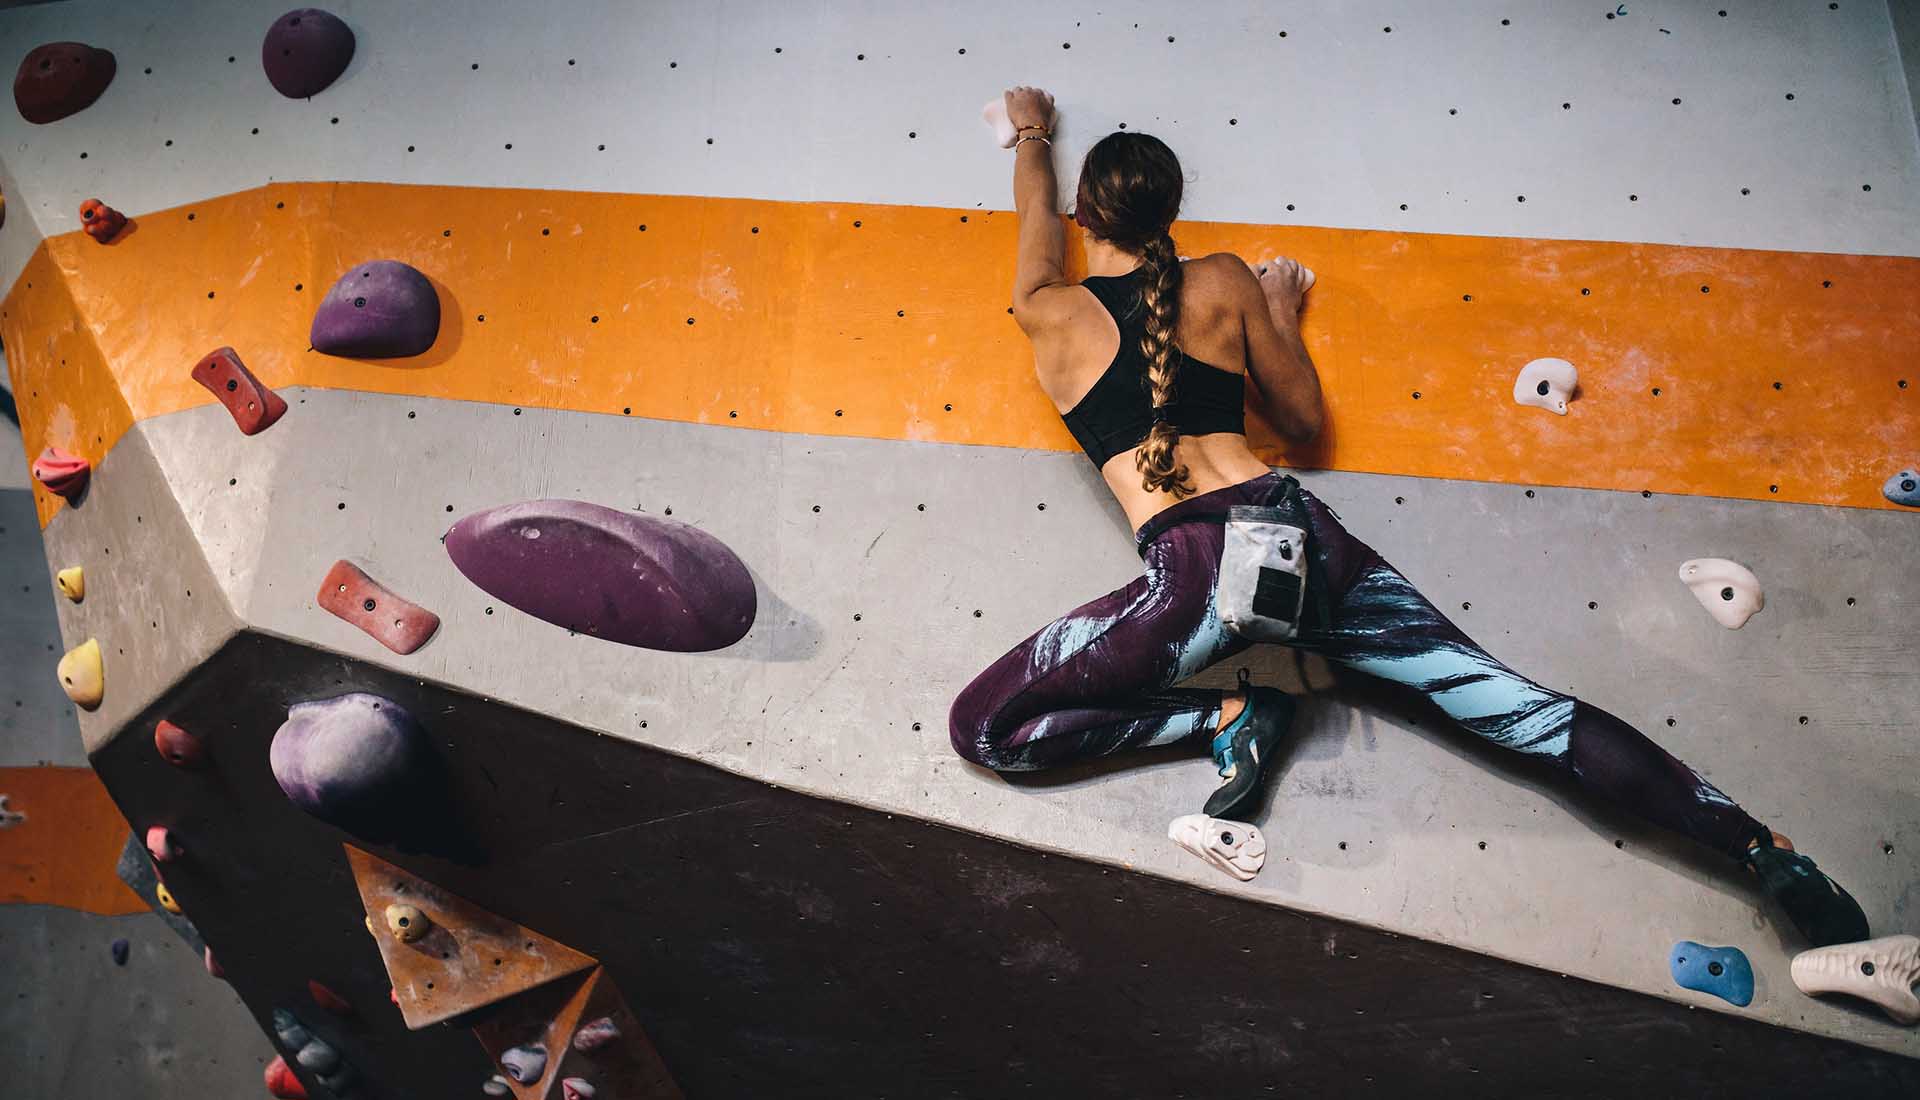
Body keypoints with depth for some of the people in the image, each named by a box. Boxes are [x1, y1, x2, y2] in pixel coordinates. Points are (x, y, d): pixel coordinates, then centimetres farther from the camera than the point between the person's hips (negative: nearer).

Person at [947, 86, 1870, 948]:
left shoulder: (1048, 313, 9)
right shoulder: (1224, 283, 13)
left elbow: (1034, 208, 33)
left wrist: (1030, 134, 53)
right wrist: (1281, 313, 36)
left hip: (1197, 572, -4)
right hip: (1300, 532, 4)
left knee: (982, 727, 3)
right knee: (1524, 710, 6)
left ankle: (1229, 718, -3)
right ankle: (1766, 849, 2)